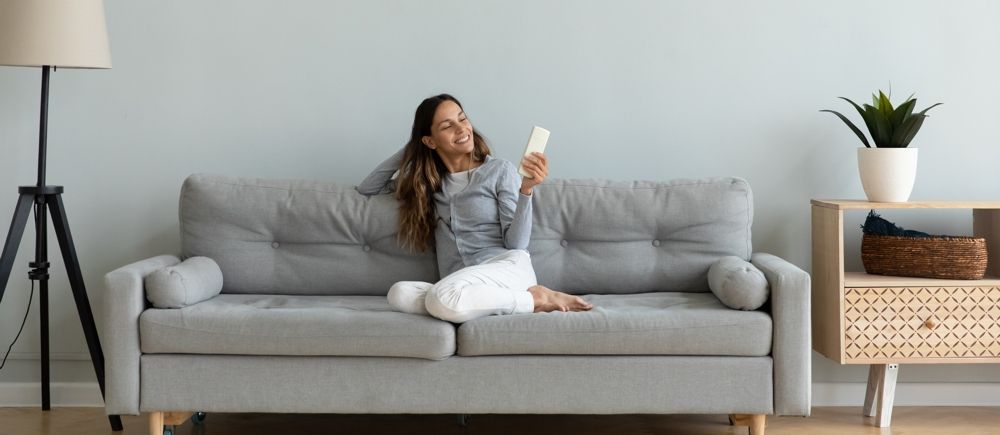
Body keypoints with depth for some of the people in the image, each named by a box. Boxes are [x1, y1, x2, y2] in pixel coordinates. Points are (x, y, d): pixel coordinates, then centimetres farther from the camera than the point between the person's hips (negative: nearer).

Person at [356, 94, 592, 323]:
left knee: (443, 298, -37)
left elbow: (516, 244, 0)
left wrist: (526, 189, -15)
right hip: (462, 287, 4)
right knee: (399, 293, -30)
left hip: (506, 268, -3)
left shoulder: (500, 170, 7)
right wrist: (410, 149, 17)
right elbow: (367, 189, 23)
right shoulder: (427, 181, 20)